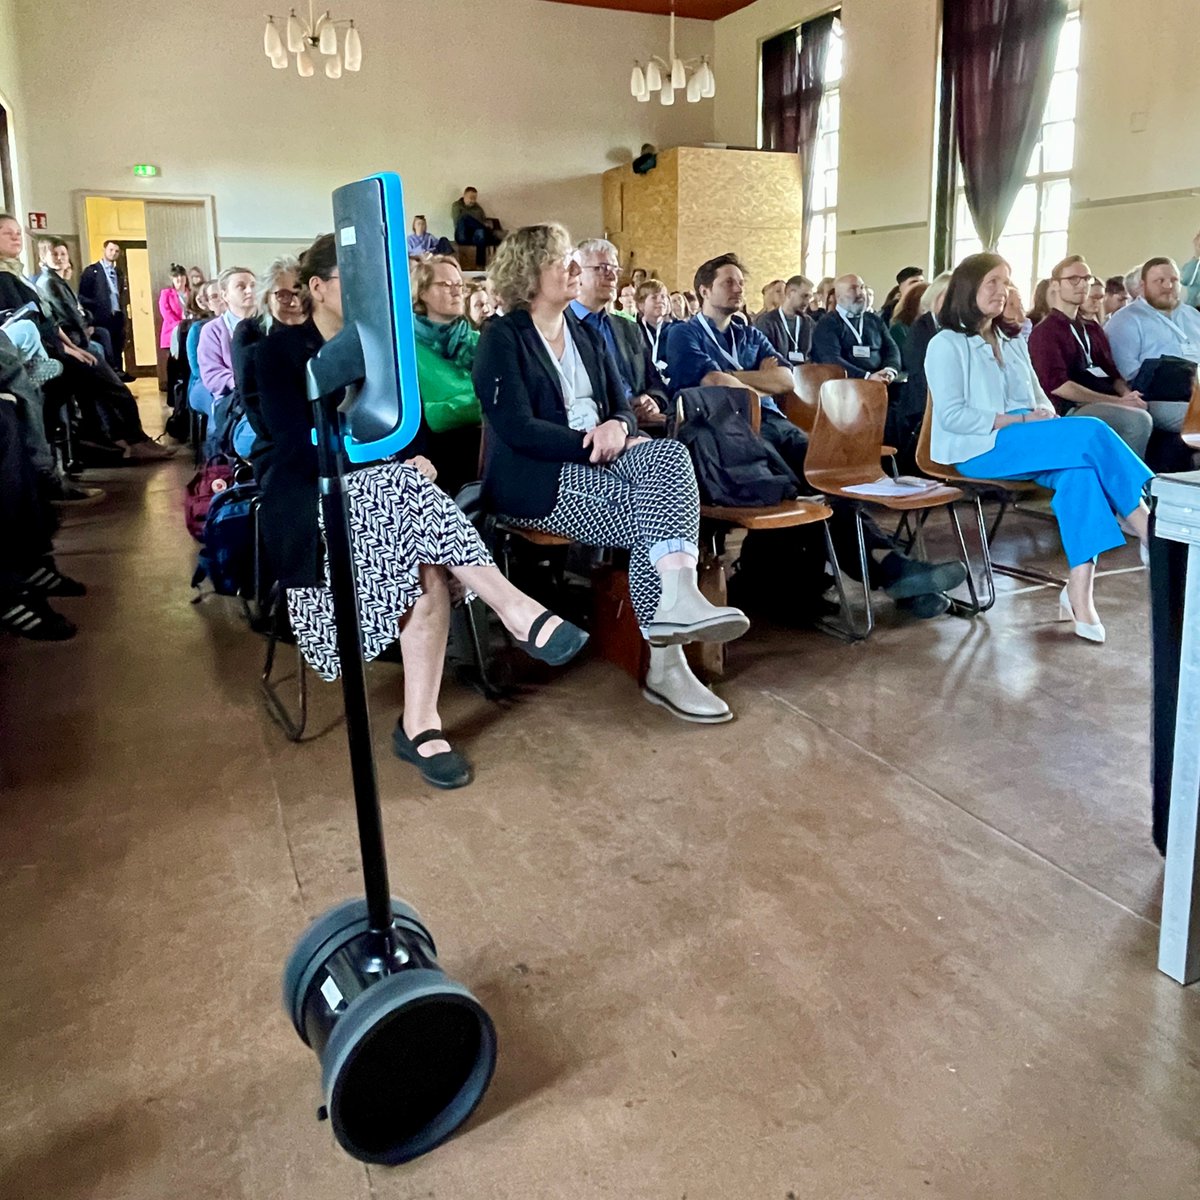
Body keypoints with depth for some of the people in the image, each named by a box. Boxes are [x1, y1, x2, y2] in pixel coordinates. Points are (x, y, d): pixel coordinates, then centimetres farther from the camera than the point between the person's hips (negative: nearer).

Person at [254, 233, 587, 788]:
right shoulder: (279, 350, 0)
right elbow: (303, 449, -12)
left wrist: (416, 458, -16)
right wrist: (398, 466, -23)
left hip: (386, 486, 4)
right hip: (310, 497, -4)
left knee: (429, 565, -30)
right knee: (410, 491, -36)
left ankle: (420, 721, -31)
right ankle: (516, 610, -37)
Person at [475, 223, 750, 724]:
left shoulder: (588, 334, 18)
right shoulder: (502, 338, -3)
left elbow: (623, 406, 11)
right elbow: (518, 429, -15)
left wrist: (617, 428, -13)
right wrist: (593, 444, -20)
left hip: (594, 462, 6)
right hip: (537, 478, -6)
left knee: (672, 456, -25)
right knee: (651, 518, -25)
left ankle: (676, 599, -33)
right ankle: (666, 662, -23)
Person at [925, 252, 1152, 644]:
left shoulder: (1014, 344, 25)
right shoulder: (947, 345, 1)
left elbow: (1039, 400, 22)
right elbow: (951, 415, -11)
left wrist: (1050, 419, -4)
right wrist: (1019, 420, -16)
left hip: (1028, 445, 6)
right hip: (981, 448, -6)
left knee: (1080, 469, -29)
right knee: (1093, 432, -25)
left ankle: (1079, 593, -34)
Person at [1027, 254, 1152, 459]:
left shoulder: (1092, 326, 24)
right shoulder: (1044, 331, 1)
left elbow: (1111, 371, 20)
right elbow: (1057, 385, -12)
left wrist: (1127, 394, -5)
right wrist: (1117, 401, -14)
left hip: (1106, 402, 7)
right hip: (1071, 409, -7)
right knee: (1139, 421, -31)